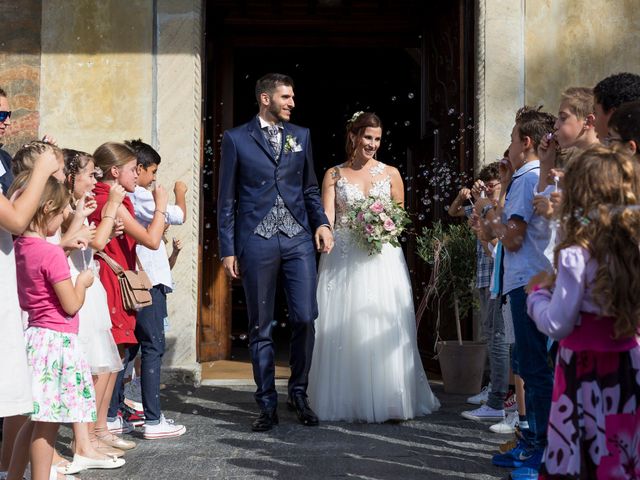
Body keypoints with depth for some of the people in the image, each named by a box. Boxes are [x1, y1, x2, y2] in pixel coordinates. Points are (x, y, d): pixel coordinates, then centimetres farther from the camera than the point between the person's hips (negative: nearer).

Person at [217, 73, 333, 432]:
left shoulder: (301, 136, 12)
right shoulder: (236, 139, 3)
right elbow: (227, 199, 4)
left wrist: (322, 222, 1)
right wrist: (228, 250, -1)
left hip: (298, 239, 2)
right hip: (257, 243, -2)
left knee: (306, 318, -4)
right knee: (261, 327, 4)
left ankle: (299, 394, 15)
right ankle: (268, 405, 13)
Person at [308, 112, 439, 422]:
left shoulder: (390, 173, 10)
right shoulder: (334, 175, 7)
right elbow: (326, 219, -1)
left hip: (383, 259, 0)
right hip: (344, 259, 0)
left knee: (383, 329, -4)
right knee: (344, 329, -2)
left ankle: (389, 402, 2)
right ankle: (348, 402, 6)